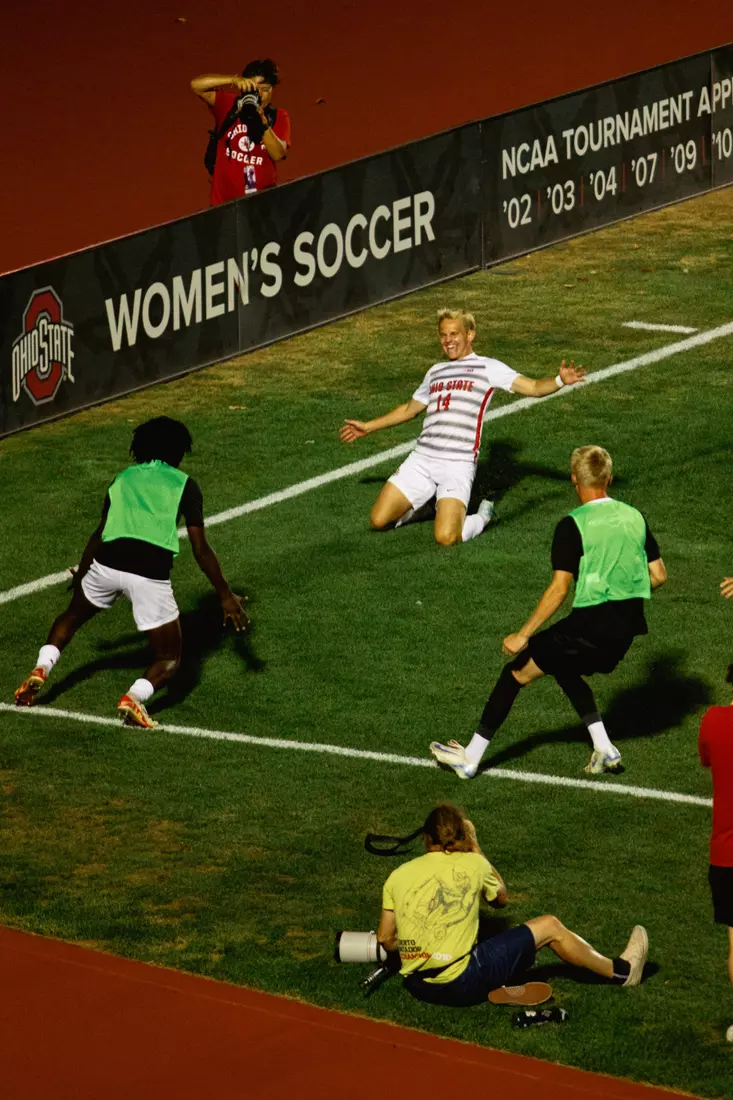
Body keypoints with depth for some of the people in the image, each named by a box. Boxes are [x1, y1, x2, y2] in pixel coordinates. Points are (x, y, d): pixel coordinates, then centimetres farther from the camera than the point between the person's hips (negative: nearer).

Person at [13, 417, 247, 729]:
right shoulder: (184, 485, 12)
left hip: (106, 562, 3)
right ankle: (135, 697, -19)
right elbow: (200, 548, 6)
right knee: (169, 659, 10)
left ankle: (40, 669, 14)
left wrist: (81, 574, 51)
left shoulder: (123, 478, 23)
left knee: (72, 615, 34)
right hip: (151, 574, -3)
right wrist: (225, 594, 14)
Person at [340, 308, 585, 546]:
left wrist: (560, 380, -25)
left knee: (446, 538, -22)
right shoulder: (435, 372, 21)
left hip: (458, 464, -6)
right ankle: (426, 504, 26)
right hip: (421, 459, 6)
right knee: (379, 521, -2)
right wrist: (367, 427, 43)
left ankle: (483, 516, 12)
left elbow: (533, 387, -5)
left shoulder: (487, 368, 4)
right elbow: (409, 409, 37)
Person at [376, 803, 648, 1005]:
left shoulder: (397, 877, 2)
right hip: (460, 984, -4)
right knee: (549, 926, 10)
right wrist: (475, 848, 18)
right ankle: (618, 971, 29)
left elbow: (384, 938, 3)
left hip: (416, 986, 4)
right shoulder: (472, 864, -5)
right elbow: (501, 898, 16)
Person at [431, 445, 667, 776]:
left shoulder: (573, 526, -10)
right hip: (628, 627, 7)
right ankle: (604, 750, 19)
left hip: (590, 624, -6)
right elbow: (659, 575, 10)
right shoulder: (635, 517, 7)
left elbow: (559, 589, -15)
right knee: (564, 668, 31)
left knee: (517, 671, 7)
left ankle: (470, 759, 10)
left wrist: (522, 636, -9)